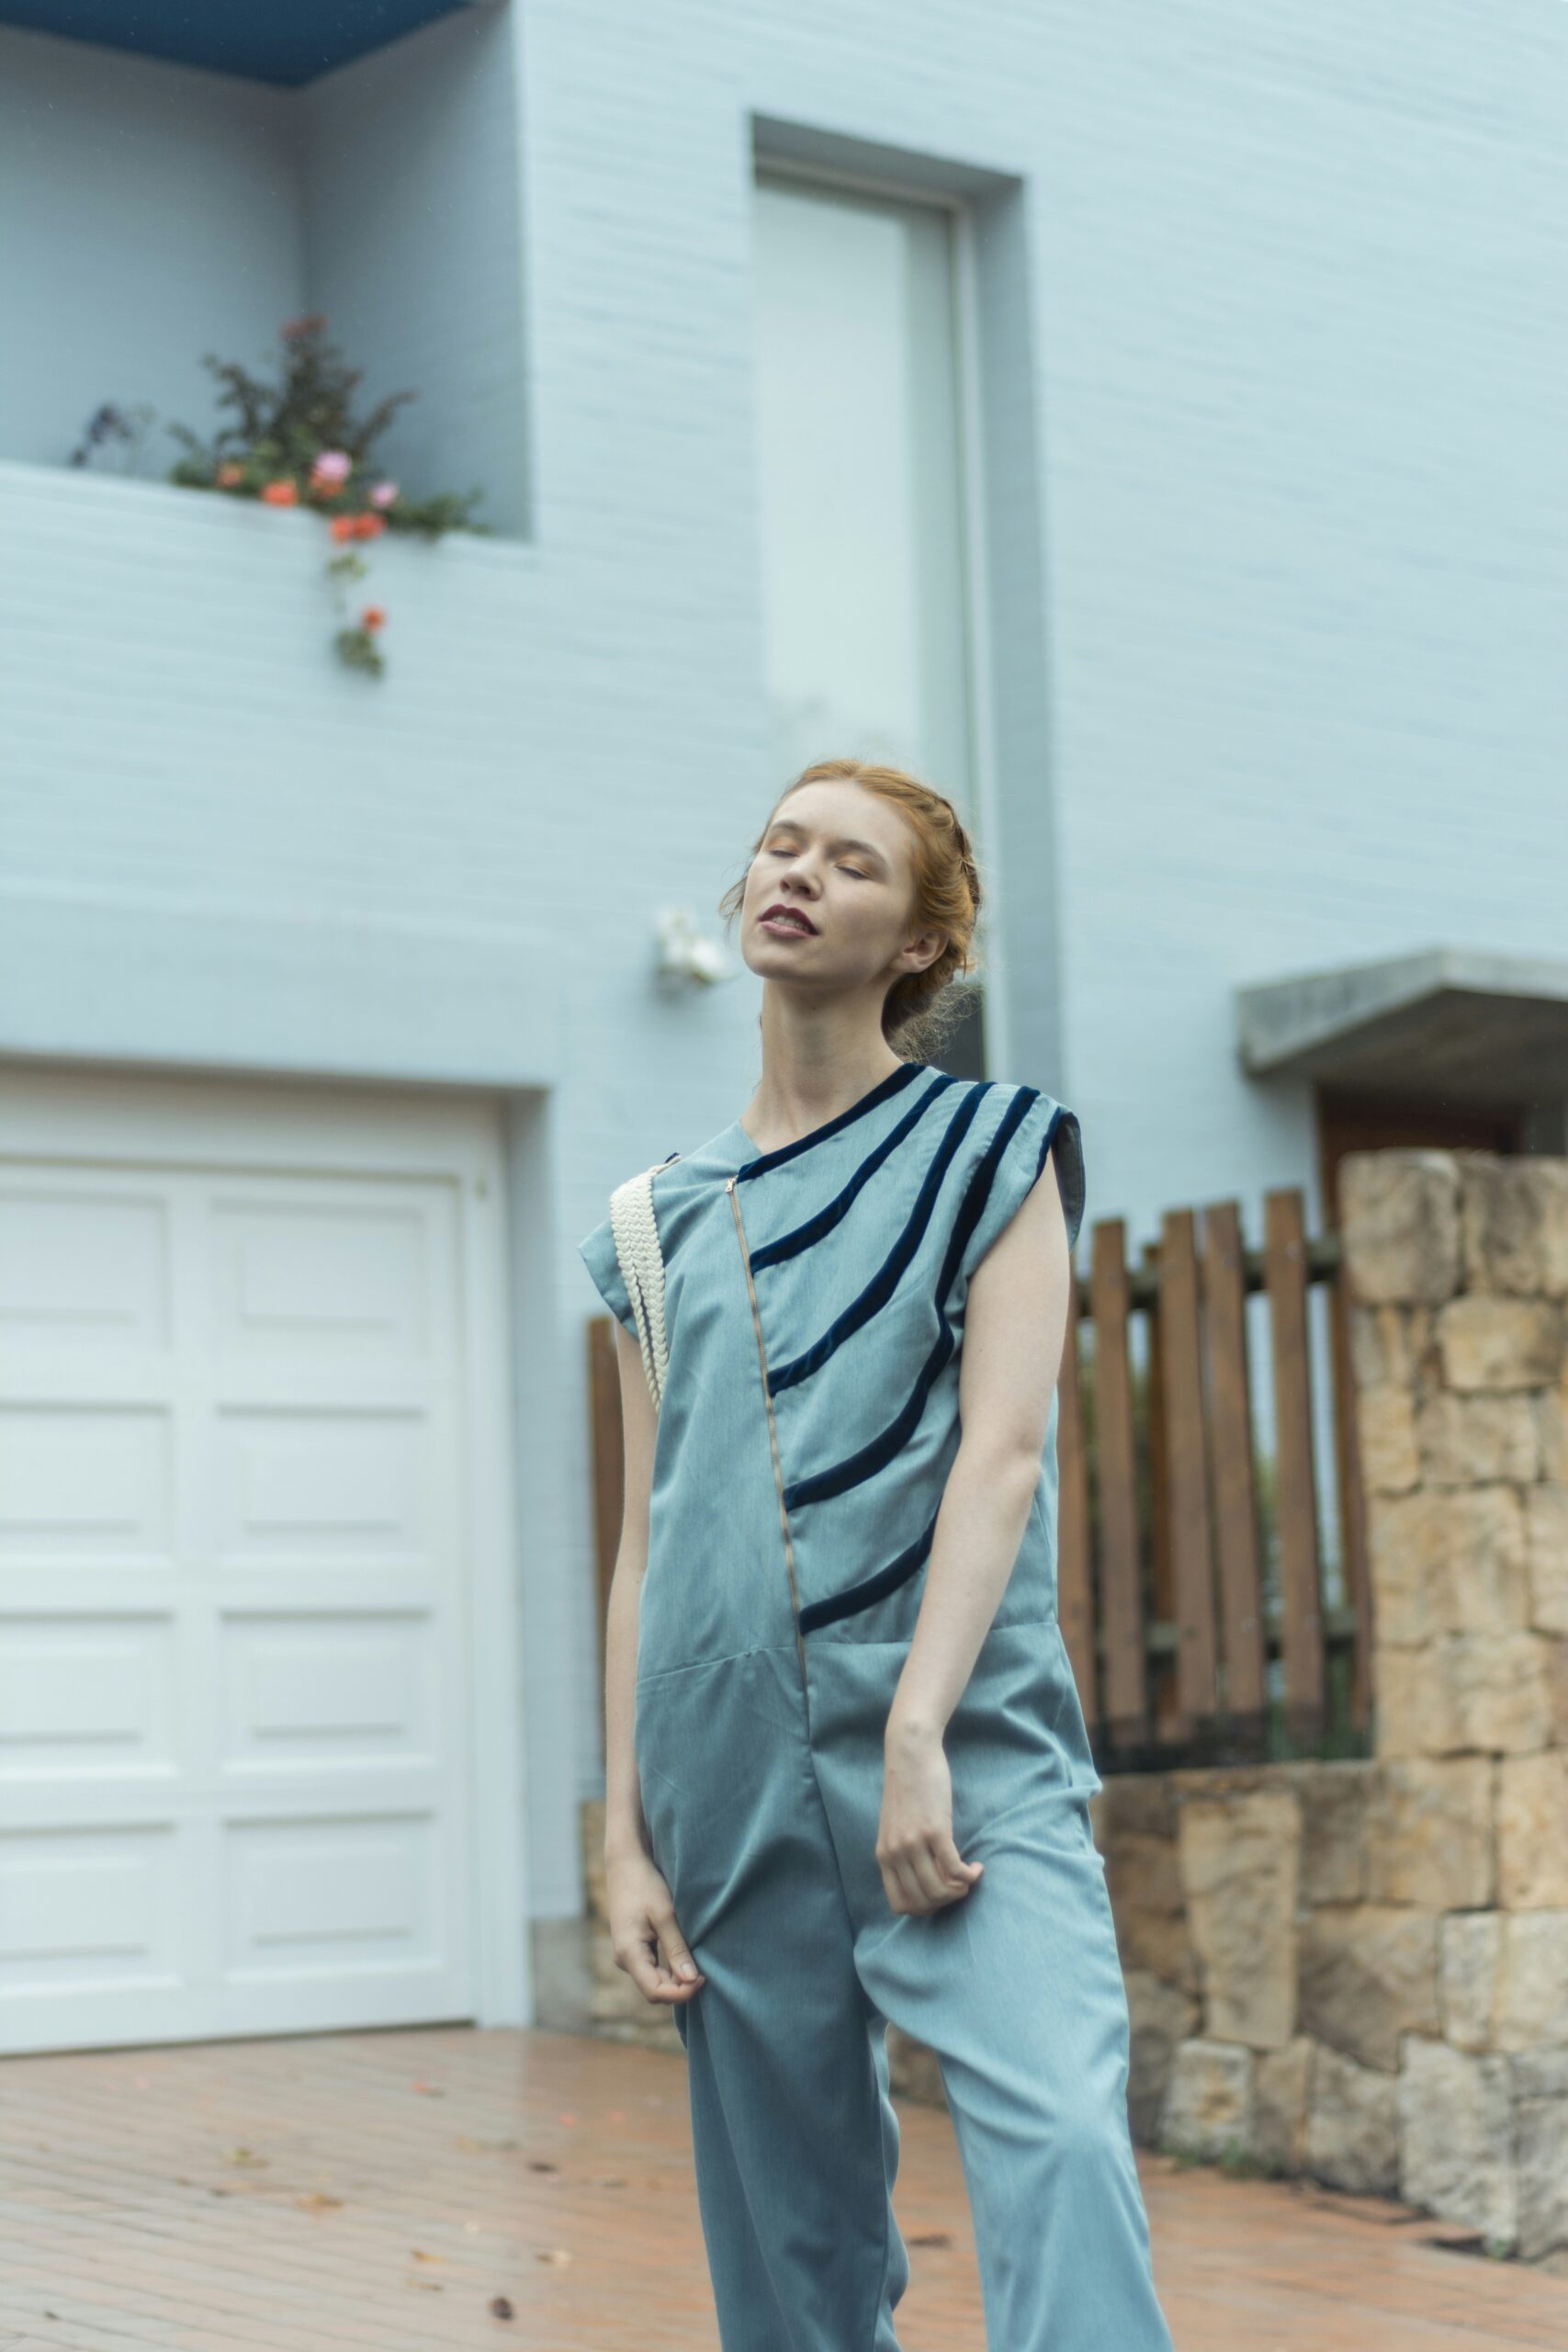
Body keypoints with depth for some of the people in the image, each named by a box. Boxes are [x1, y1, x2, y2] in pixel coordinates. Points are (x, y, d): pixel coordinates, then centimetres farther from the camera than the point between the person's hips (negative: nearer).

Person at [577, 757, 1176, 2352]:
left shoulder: (988, 1153, 7)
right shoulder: (667, 1218, 17)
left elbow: (1004, 1446, -6)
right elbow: (648, 1543, 16)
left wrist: (920, 1730, -18)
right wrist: (624, 1834, 9)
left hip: (964, 1752, -3)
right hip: (734, 1776, 4)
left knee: (1057, 2134, -23)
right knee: (791, 2223, 5)